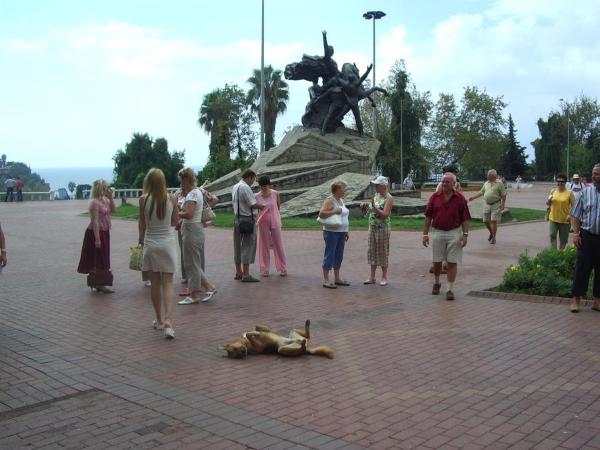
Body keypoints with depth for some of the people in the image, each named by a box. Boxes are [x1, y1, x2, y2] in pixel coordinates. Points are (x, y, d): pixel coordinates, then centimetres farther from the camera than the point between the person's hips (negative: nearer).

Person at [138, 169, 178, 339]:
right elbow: (174, 222, 4)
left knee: (155, 283, 11)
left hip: (150, 243, 0)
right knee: (168, 283, 2)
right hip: (167, 243, 0)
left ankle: (159, 320, 22)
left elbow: (142, 222, 2)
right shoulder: (171, 199, -5)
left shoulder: (144, 199, -7)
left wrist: (141, 238, 19)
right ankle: (168, 321, -12)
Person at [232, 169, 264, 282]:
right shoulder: (245, 188, -16)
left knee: (237, 246, 14)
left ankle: (238, 273, 23)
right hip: (247, 219, -9)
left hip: (237, 219, 9)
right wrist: (261, 206, -2)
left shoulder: (234, 187, 13)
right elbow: (253, 204, -20)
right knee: (248, 246, -4)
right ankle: (246, 275, -2)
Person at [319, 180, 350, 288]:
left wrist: (346, 232, 19)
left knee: (339, 255, 12)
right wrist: (335, 211, -22)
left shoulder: (341, 200, 15)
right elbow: (321, 214, -22)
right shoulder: (330, 200, -12)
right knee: (329, 255, -4)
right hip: (331, 232, -8)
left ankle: (337, 278, 21)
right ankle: (326, 280, 0)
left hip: (341, 232, 8)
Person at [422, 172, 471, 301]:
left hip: (454, 233, -2)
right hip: (437, 232, 2)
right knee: (437, 261, 10)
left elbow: (465, 219, 0)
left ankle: (450, 289, 4)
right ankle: (436, 283, 33)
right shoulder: (434, 197, 2)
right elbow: (428, 217, 4)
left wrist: (465, 235, -8)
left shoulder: (460, 198, -1)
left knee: (452, 262, -1)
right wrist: (425, 234, -1)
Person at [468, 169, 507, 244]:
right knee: (486, 221, 7)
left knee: (493, 221, -9)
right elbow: (481, 192, 20)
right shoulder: (486, 183, 12)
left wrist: (502, 204, -12)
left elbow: (503, 195, -5)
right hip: (486, 204, 5)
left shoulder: (499, 184, -4)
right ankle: (491, 233, 32)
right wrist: (473, 197, 14)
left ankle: (493, 238, 1)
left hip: (496, 205, -5)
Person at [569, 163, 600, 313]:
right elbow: (575, 215, 4)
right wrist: (576, 233, -5)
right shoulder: (586, 192, 1)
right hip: (587, 236, -1)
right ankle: (576, 299, 8)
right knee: (582, 268, 1)